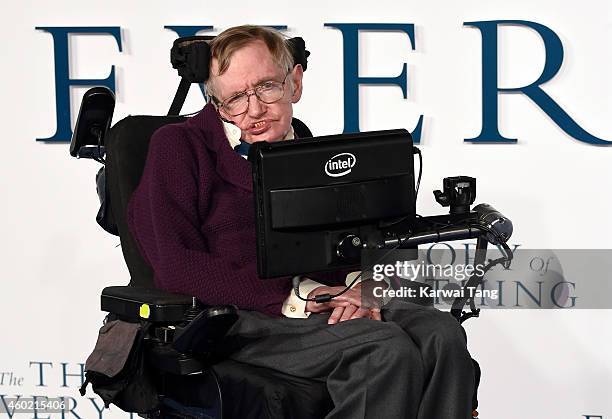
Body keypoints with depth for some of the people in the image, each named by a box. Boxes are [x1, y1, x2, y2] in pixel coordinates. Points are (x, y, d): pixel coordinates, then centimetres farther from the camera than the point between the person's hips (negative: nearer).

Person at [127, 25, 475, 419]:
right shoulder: (179, 147, 7)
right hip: (246, 320, -5)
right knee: (388, 350, -30)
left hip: (331, 309, 5)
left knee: (442, 335, -25)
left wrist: (360, 294, -7)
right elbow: (175, 266, -6)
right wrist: (299, 295, -14)